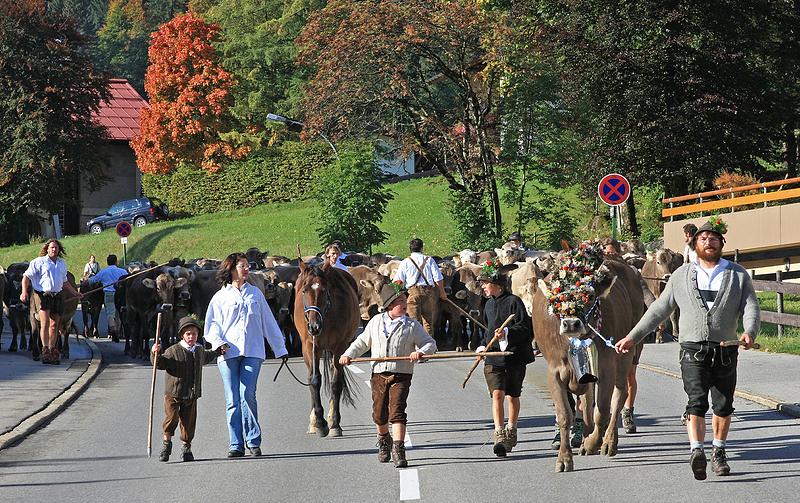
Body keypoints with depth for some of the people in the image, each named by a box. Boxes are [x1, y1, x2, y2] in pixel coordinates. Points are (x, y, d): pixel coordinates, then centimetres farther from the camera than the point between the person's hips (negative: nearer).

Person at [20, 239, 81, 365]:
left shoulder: (62, 264, 19)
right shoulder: (39, 262, 1)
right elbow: (26, 276, -1)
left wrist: (75, 293, 33)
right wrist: (24, 292, -15)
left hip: (57, 296, 5)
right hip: (43, 295, -5)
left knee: (54, 325, 6)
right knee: (45, 323, -15)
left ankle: (52, 351, 11)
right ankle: (45, 349, -17)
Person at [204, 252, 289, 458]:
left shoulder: (256, 293, 16)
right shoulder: (220, 297, 10)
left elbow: (269, 323, 20)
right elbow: (212, 325, 8)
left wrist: (280, 348, 19)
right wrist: (218, 342, -11)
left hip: (252, 352, 0)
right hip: (228, 353, 0)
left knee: (247, 395, -13)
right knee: (232, 400, -1)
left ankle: (253, 441, -4)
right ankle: (236, 445, 4)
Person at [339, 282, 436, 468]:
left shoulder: (412, 326, -1)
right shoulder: (376, 322, 8)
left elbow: (430, 344, -1)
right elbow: (363, 341, 19)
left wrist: (420, 352, -21)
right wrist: (348, 355, 6)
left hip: (401, 376, -3)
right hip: (379, 374, 3)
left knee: (397, 411, -15)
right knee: (379, 414, 12)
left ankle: (398, 449, -16)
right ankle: (384, 439, 40)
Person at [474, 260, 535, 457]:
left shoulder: (513, 301, -7)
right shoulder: (489, 304, 14)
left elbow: (524, 328, -13)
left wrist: (507, 333, -27)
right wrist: (482, 346, 12)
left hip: (514, 356, -4)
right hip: (493, 357, 4)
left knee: (512, 396, 10)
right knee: (497, 394, -12)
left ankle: (511, 431, 29)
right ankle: (500, 436, -19)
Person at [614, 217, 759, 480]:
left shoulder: (738, 275, 9)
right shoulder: (682, 275, 11)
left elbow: (750, 308, -1)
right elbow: (659, 309, 14)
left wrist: (750, 333, -22)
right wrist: (633, 337, 10)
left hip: (726, 351, 1)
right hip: (693, 349, -1)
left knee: (723, 405, 9)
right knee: (696, 401, -17)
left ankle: (718, 453, 26)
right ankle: (697, 452, -29)